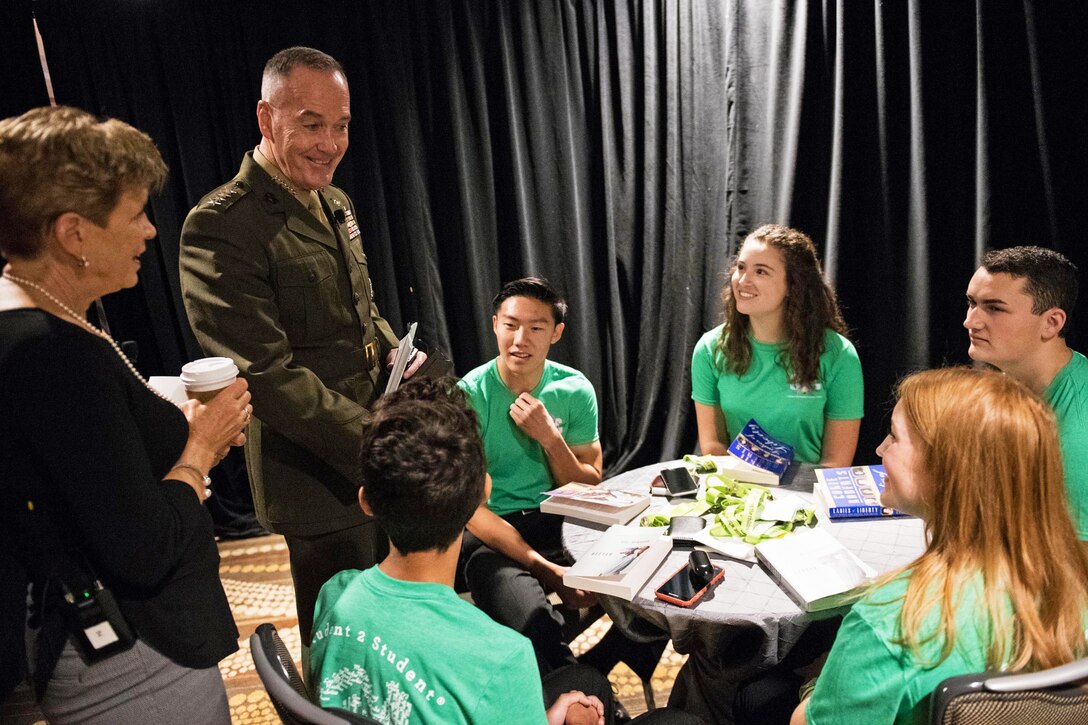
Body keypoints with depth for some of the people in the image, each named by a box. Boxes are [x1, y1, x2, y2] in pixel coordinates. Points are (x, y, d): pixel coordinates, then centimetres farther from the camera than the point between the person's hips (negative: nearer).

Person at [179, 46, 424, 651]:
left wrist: (394, 351, -1)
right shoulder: (220, 228, -19)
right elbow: (267, 373, -23)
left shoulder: (336, 204, 9)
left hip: (379, 463, 9)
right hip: (320, 477, -8)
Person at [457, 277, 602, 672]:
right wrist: (546, 570, -22)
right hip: (492, 533, -4)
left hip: (561, 522, 4)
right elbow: (472, 509, -12)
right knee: (532, 618, -35)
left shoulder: (575, 390, 0)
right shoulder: (469, 396, -10)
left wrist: (550, 437, -14)